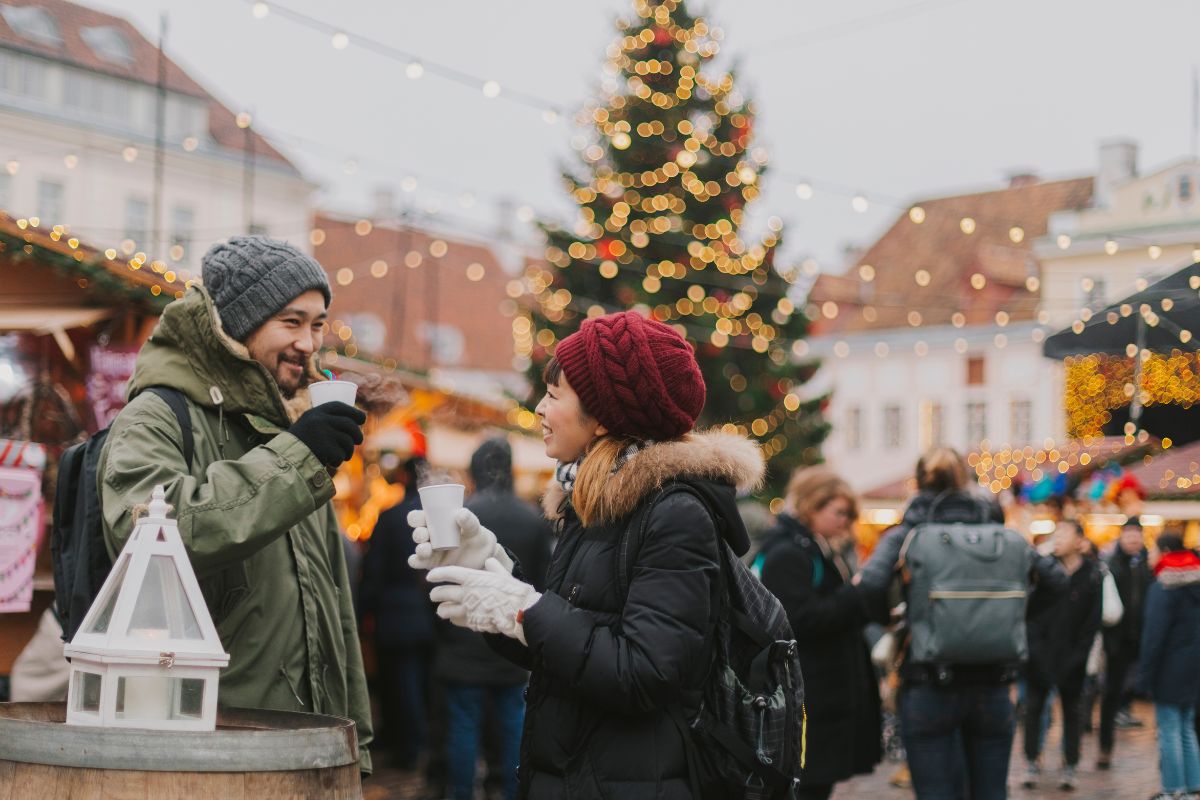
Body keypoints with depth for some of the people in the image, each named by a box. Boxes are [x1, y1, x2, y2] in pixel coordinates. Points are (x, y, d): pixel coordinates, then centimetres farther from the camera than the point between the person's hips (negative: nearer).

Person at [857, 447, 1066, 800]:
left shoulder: (905, 535, -1)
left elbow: (871, 583, -18)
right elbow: (1056, 578, 3)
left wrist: (888, 620, 0)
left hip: (929, 688, -2)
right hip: (991, 686, 3)